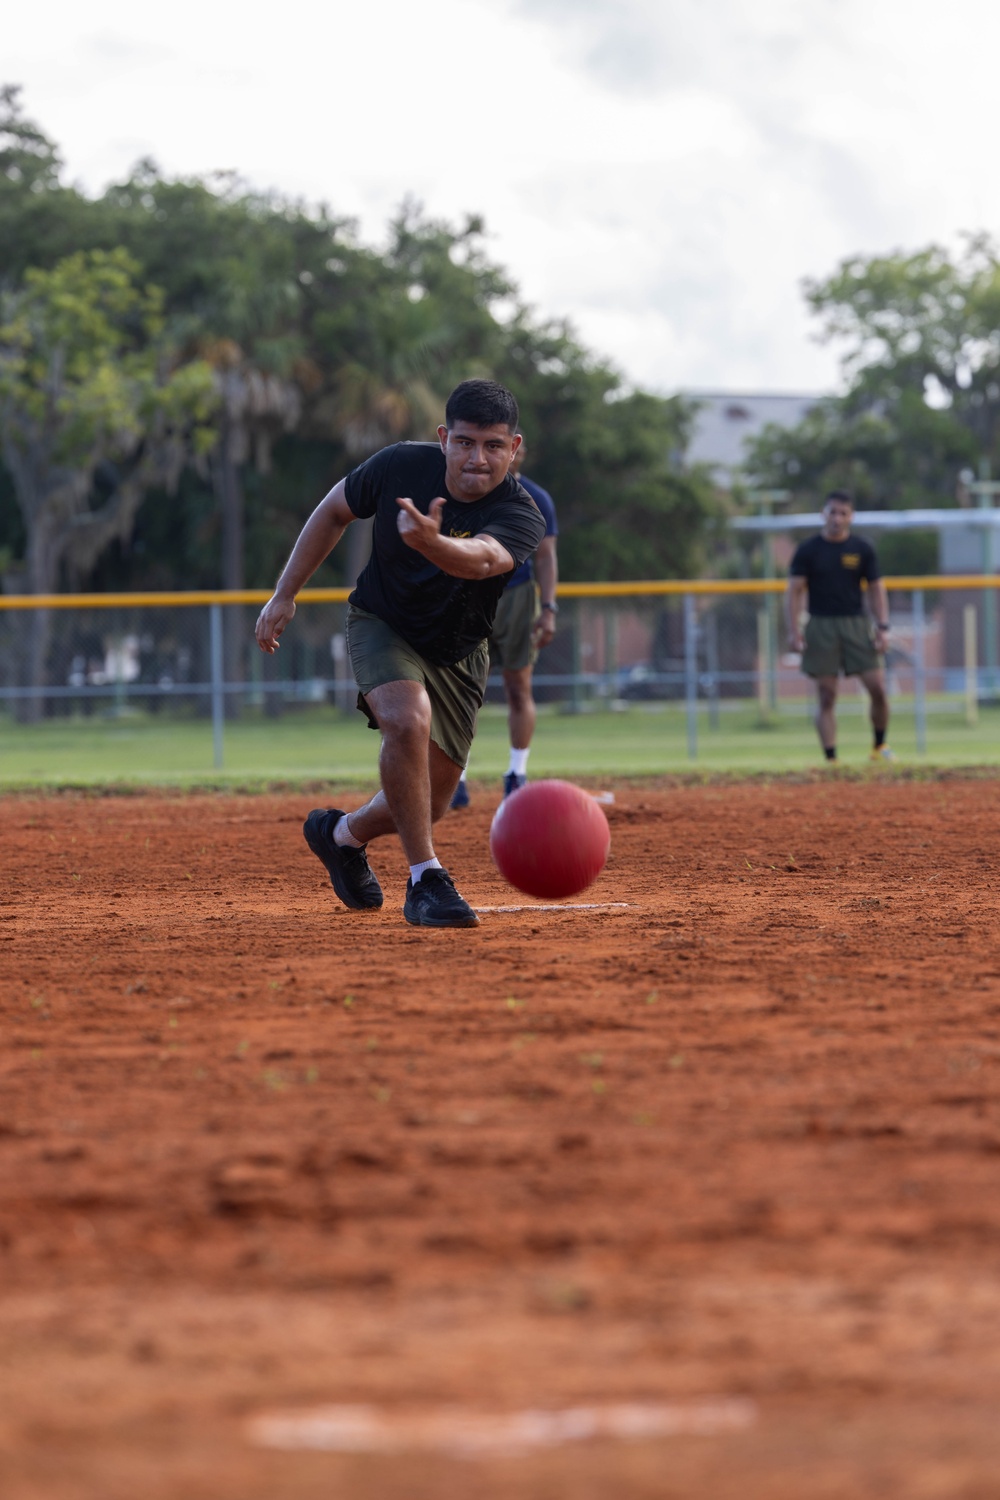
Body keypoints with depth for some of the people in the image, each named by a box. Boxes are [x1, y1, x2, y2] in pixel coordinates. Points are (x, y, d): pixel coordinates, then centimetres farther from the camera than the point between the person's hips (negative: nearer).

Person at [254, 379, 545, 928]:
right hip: (382, 626, -2)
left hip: (458, 654, 2)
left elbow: (481, 559, -50)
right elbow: (335, 510, -2)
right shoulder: (402, 466, -21)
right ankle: (424, 881, -25)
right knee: (410, 718, -32)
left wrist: (431, 542, -71)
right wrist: (284, 594, -2)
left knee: (424, 804, 4)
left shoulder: (520, 516, -27)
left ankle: (344, 833, 37)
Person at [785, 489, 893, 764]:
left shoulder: (862, 549, 6)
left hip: (856, 624, 1)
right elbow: (794, 591, 1)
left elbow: (876, 589, 9)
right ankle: (830, 759, 0)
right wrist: (794, 630, -9)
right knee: (826, 696, -3)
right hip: (821, 626, -1)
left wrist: (882, 627, -2)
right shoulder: (808, 550, 1)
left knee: (878, 687, -7)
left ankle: (880, 746, 14)